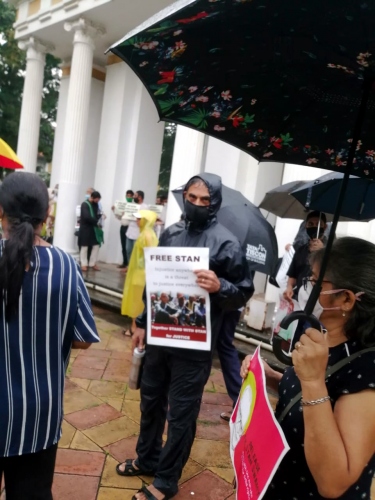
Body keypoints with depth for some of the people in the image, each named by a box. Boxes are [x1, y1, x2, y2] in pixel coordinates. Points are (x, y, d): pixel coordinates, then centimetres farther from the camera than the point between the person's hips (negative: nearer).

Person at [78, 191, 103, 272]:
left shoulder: (96, 204, 10)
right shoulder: (85, 204, -14)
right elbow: (86, 217, -25)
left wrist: (100, 216, -7)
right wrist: (96, 221, -18)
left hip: (94, 228, 7)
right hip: (85, 228, -7)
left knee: (96, 245, 5)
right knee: (84, 246, 1)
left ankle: (92, 264, 16)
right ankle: (84, 264, 11)